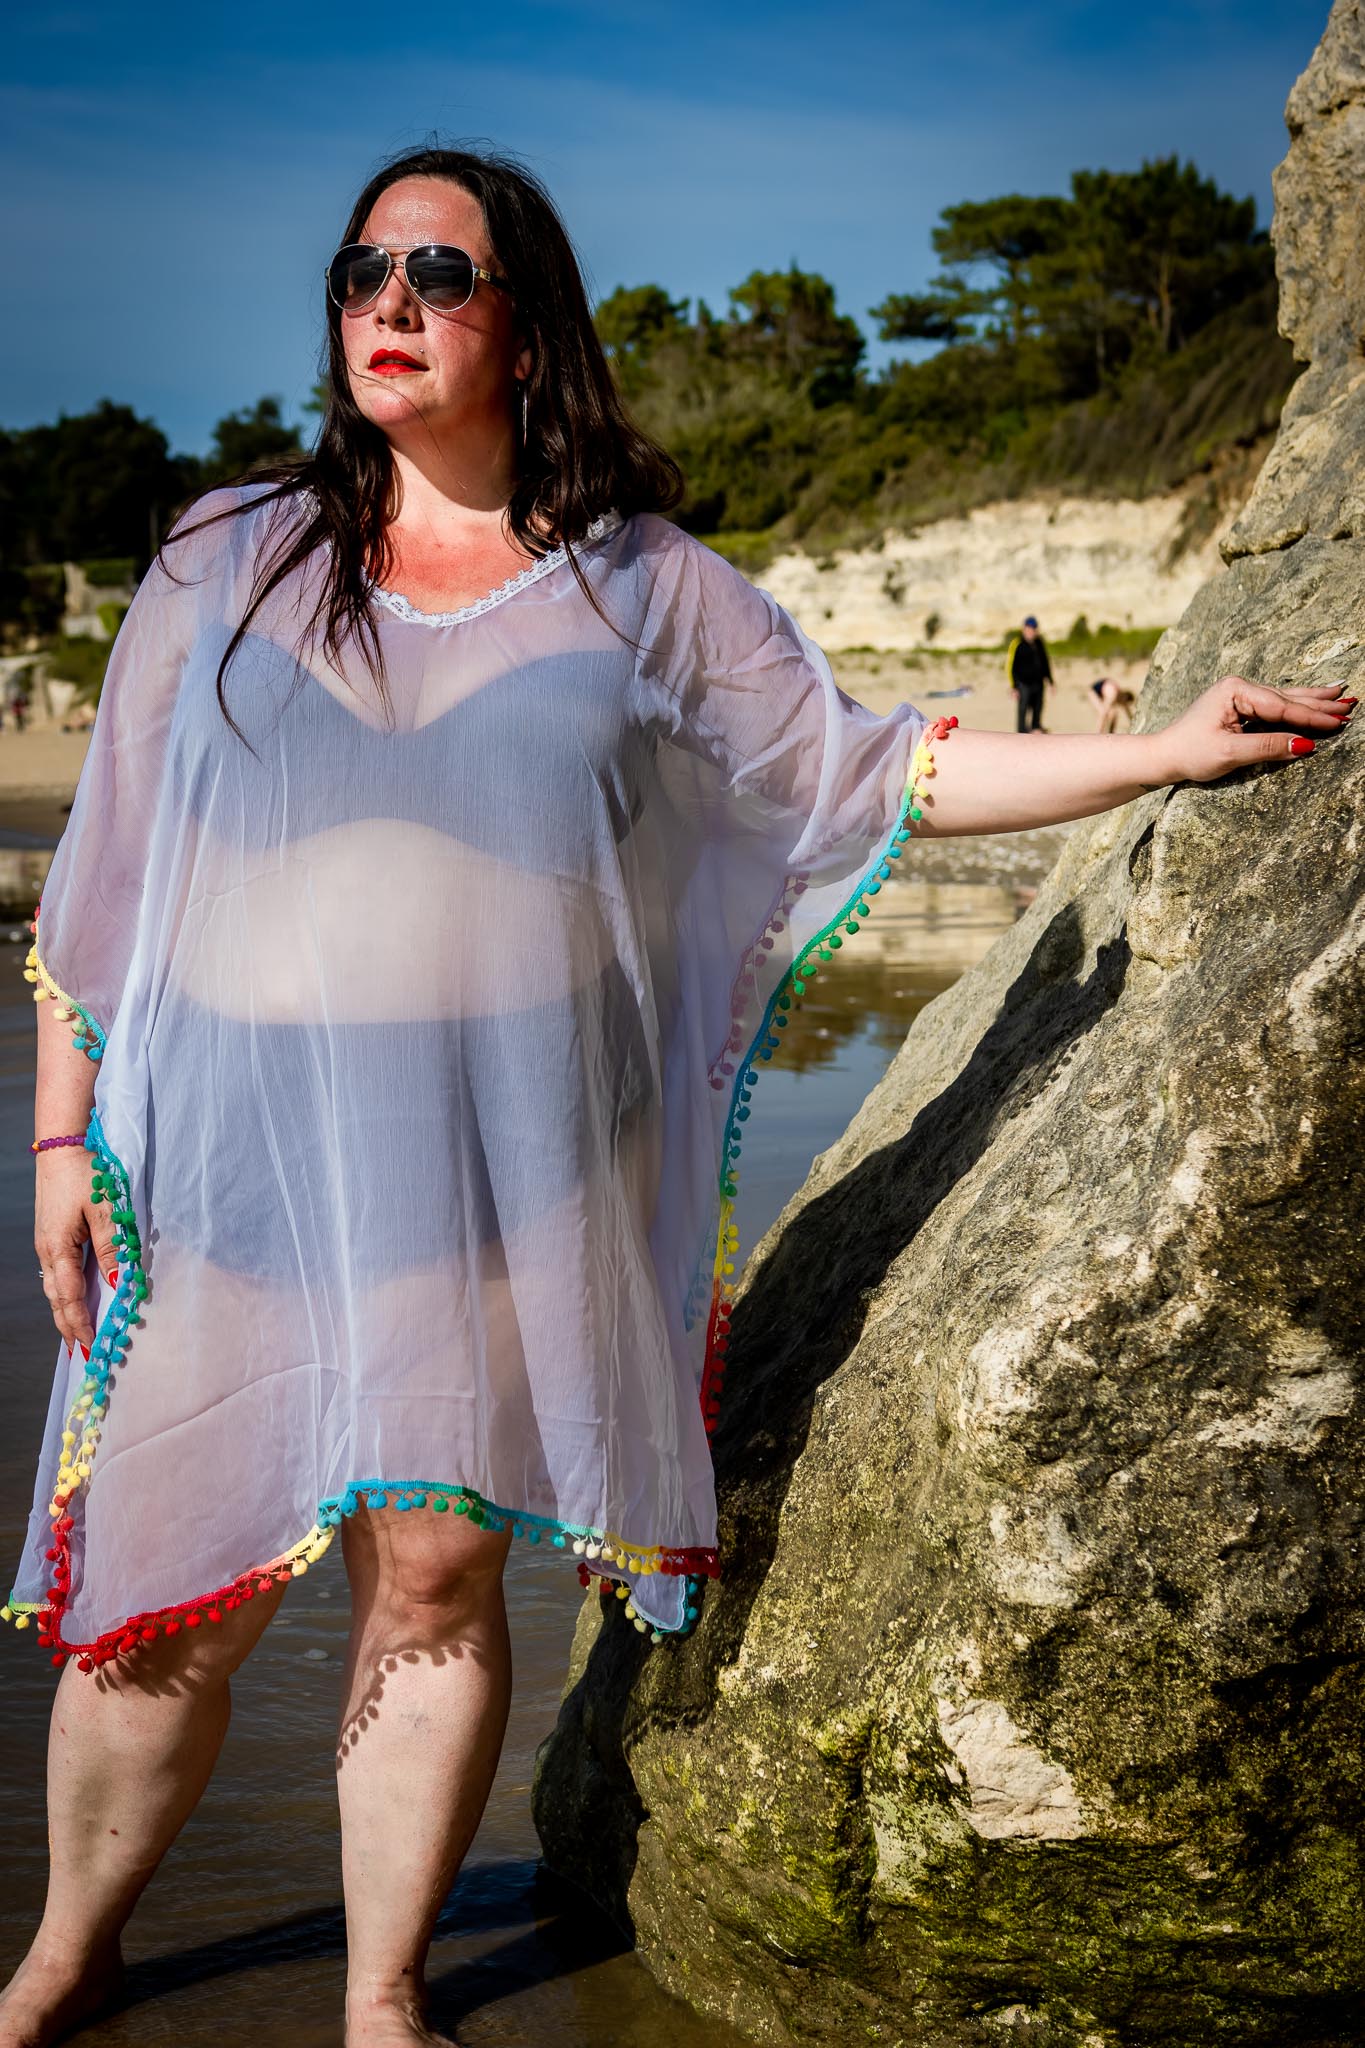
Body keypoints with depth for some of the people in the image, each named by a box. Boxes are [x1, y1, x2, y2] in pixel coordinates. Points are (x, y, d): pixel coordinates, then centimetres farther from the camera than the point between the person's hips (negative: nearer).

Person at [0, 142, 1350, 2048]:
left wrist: (1163, 749, 1)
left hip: (501, 1177, 0)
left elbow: (873, 767, 8)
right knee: (161, 1595, 6)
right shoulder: (226, 561, 7)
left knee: (435, 1580, 5)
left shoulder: (649, 592, 5)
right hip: (230, 1170, 1)